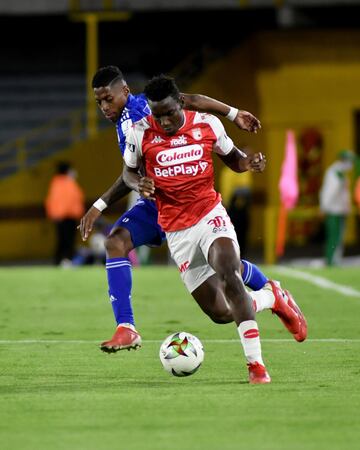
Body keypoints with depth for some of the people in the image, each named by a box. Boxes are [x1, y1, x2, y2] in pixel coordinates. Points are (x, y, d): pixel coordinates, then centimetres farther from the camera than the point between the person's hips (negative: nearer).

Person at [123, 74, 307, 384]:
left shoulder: (207, 124, -3)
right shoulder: (140, 133, -5)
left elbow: (231, 157, 13)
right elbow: (129, 171, 11)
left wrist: (249, 163, -10)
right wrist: (139, 185, -13)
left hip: (210, 215, -1)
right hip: (177, 230, 1)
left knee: (228, 274, -30)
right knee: (220, 314, -2)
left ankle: (256, 365, -27)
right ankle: (271, 296, 29)